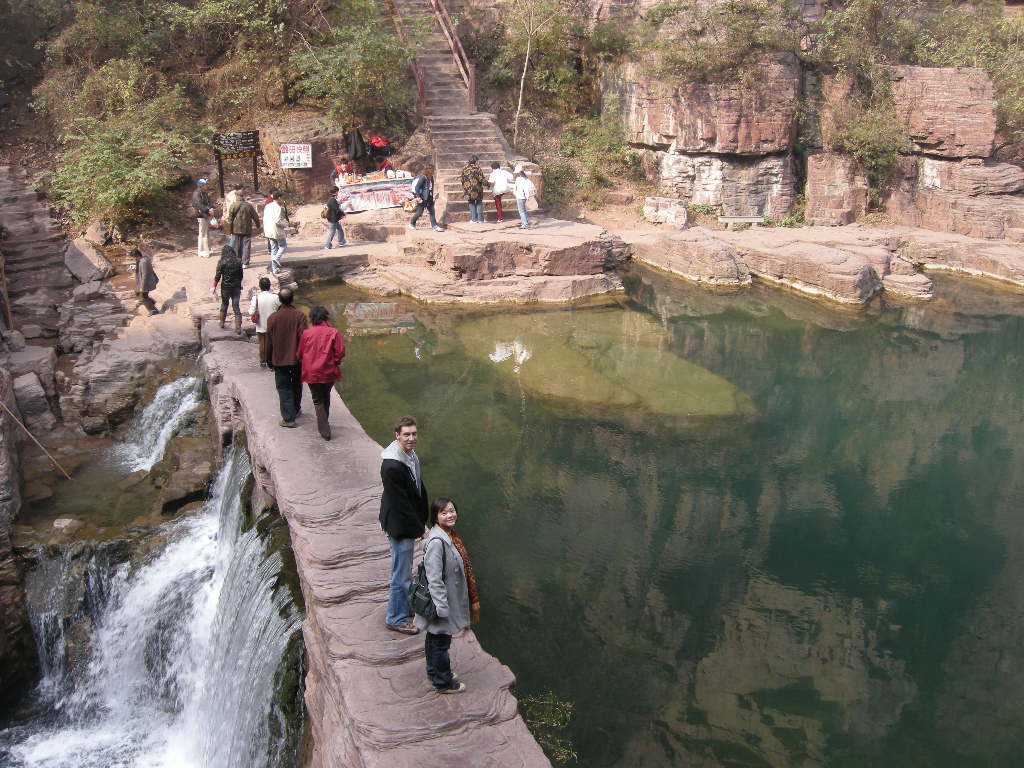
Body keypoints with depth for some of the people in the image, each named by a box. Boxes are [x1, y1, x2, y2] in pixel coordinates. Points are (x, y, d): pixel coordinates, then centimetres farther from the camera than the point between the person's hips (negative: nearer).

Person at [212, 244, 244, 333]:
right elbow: (241, 275, 4)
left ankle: (222, 322, 35)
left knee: (224, 304, 21)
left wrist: (214, 287, 2)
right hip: (236, 287, 1)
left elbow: (217, 276, -9)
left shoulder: (221, 262, -11)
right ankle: (238, 328, -1)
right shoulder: (238, 261, -5)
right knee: (236, 307, 4)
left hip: (225, 287, -1)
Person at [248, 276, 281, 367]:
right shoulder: (275, 297, -16)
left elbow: (251, 312, -15)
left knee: (262, 343, 16)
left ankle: (263, 362, 27)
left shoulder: (256, 297, -16)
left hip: (261, 326, 0)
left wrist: (250, 305, 4)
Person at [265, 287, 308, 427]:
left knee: (284, 388, 4)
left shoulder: (273, 318, -8)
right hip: (297, 359, 1)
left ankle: (288, 417, -2)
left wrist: (269, 360, 9)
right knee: (297, 385, 20)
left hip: (279, 359, -1)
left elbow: (269, 342, -2)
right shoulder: (300, 316, -10)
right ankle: (295, 409, 36)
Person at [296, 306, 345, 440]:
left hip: (312, 373, -1)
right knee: (326, 397, 23)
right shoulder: (333, 332, -7)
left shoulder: (306, 333, -5)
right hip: (329, 372, 1)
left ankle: (324, 430, -2)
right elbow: (340, 352, -10)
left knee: (318, 400, 8)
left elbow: (299, 354, 2)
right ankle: (324, 423, 36)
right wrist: (334, 363, 9)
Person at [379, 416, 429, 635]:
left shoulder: (411, 454, 2)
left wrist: (422, 522, 14)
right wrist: (420, 529, -17)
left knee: (405, 569, 26)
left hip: (411, 521, 9)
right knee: (401, 573, 3)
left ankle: (407, 603, 44)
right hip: (399, 525, -9)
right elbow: (399, 503, -24)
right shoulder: (391, 466, -29)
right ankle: (396, 619, 19)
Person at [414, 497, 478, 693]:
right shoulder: (436, 541, -28)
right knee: (440, 641, 10)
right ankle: (443, 682, 27)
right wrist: (442, 608, -24)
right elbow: (434, 578, -27)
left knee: (434, 637, 25)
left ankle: (434, 672, 42)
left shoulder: (450, 535, 2)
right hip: (442, 600, -9)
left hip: (450, 599, 9)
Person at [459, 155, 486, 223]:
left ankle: (474, 218, 10)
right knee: (479, 203, 9)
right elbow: (481, 179, -12)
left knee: (471, 203, 15)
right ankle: (480, 219, 4)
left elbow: (461, 179, 5)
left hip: (467, 189, 3)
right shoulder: (477, 168, -11)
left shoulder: (465, 168, 2)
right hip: (476, 188, -3)